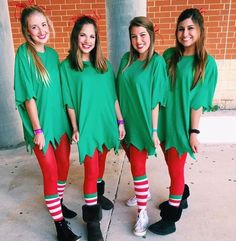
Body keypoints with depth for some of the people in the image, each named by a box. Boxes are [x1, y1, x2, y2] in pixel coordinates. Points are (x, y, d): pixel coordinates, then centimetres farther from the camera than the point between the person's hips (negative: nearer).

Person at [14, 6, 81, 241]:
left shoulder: (52, 53, 6)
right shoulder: (24, 54, -11)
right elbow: (28, 96, -14)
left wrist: (68, 119, 10)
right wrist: (37, 130, -15)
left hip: (60, 119, 6)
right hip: (41, 124, -6)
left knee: (63, 165, 16)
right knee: (50, 172, 2)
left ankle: (58, 203, 41)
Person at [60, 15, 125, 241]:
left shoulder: (104, 63, 6)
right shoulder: (67, 66, -5)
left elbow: (113, 95, 6)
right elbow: (69, 102, -5)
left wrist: (120, 121, 5)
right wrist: (75, 128, -7)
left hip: (106, 122, 4)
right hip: (86, 126, -4)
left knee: (101, 163, 19)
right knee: (91, 170, -1)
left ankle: (98, 194, 44)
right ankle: (92, 219, 14)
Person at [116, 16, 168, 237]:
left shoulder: (157, 62, -11)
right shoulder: (126, 59, 4)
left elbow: (156, 100, -12)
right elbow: (119, 92, 8)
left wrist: (154, 130, -12)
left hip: (142, 124, -5)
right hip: (125, 122, 5)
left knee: (138, 168, 0)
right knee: (134, 164, 19)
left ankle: (143, 213, 17)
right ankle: (142, 194, 43)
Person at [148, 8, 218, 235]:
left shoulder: (207, 63, -9)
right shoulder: (169, 55, 3)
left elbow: (198, 102, -10)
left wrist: (194, 132, -10)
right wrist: (155, 121, 4)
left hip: (182, 125, -4)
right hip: (164, 121, 4)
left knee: (176, 170, 7)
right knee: (173, 166, 20)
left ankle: (170, 219, 24)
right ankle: (181, 198, 45)